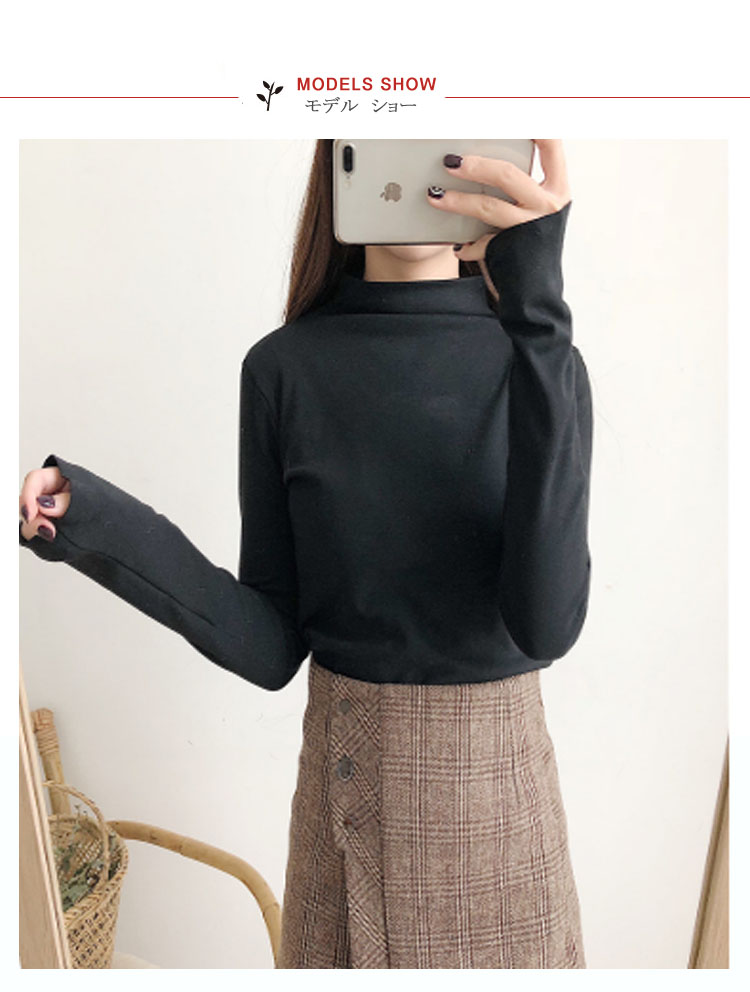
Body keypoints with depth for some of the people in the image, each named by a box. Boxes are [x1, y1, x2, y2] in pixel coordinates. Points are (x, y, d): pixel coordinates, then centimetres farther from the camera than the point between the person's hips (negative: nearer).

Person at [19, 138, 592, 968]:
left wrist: (536, 307, -29)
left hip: (498, 780, 1)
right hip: (346, 779, 0)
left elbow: (546, 624, -24)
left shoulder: (541, 359, -8)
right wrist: (98, 526, -20)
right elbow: (271, 645, -6)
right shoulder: (284, 368, -7)